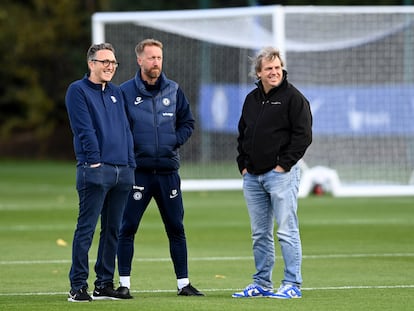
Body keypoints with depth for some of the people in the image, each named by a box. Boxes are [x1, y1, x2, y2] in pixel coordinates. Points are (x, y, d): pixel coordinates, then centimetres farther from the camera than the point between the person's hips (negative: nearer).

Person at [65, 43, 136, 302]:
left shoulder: (117, 93, 19)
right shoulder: (79, 91, -1)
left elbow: (125, 129, 18)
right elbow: (84, 129, -9)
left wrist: (130, 164, 10)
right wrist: (94, 160, -16)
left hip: (122, 171, 7)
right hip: (94, 171, -7)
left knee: (113, 230, 9)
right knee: (86, 228, -8)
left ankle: (105, 284, 14)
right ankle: (78, 286, -7)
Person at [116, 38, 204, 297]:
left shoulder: (173, 90, 8)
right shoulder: (126, 91, -1)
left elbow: (188, 122, 13)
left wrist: (175, 141, -3)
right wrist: (129, 148, -11)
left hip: (168, 171, 3)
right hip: (138, 170, -3)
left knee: (176, 228, 7)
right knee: (127, 228, -3)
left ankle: (183, 283, 13)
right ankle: (124, 283, 4)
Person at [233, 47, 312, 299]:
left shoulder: (293, 97, -5)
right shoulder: (252, 99, 15)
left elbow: (303, 135, -10)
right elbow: (242, 134, 23)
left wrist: (284, 165, -13)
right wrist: (243, 164, 11)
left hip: (280, 174, -7)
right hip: (252, 176, 7)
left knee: (287, 231, -8)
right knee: (260, 234, 11)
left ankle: (292, 285, -6)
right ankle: (262, 283, 18)